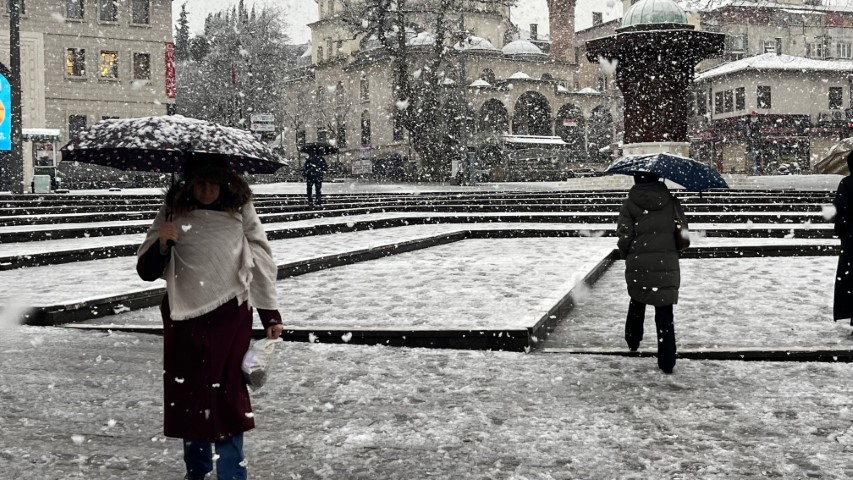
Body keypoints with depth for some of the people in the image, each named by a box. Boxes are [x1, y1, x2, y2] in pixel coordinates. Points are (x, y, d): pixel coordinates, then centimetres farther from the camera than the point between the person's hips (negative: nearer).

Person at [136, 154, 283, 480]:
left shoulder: (240, 211, -3)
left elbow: (261, 261, 3)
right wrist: (162, 243, -20)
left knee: (227, 396, -2)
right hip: (184, 318, 2)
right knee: (188, 395, 11)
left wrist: (271, 314, 3)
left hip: (230, 316, -2)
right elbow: (146, 272, 0)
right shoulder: (173, 212, -2)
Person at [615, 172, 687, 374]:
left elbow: (624, 238, -8)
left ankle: (633, 341, 35)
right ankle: (667, 361, 1)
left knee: (637, 302, 26)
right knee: (665, 313, 3)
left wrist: (627, 255, 11)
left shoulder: (630, 205, -5)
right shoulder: (671, 201, 1)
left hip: (638, 265, 0)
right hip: (667, 265, 1)